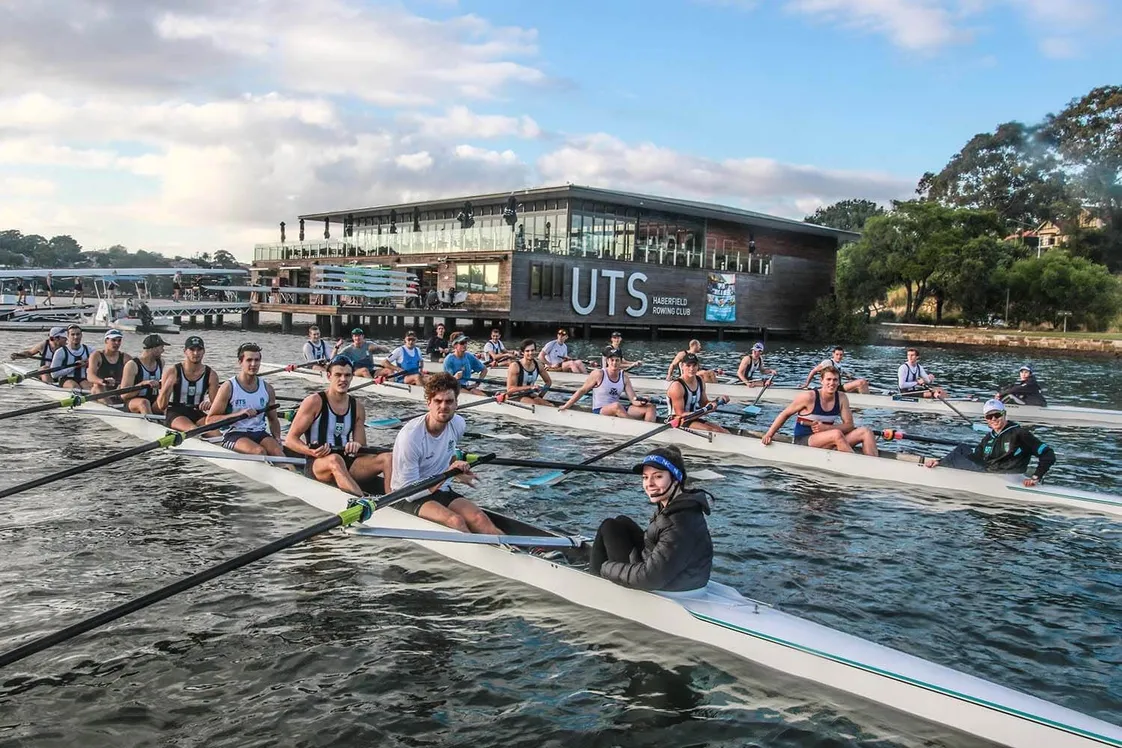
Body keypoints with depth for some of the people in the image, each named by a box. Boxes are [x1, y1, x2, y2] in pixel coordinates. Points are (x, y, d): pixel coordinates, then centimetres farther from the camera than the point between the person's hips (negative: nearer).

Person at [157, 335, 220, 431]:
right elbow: (161, 406, -5)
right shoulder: (172, 372, -3)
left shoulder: (211, 375, 3)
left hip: (197, 413, 3)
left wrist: (210, 405, -24)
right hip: (174, 414, -3)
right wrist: (167, 387, -23)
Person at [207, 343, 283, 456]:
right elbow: (210, 420, -7)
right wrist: (239, 414, -19)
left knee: (277, 451, -26)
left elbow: (273, 419, 20)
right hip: (234, 434, -4)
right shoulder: (228, 387, -3)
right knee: (259, 451, -32)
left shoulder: (267, 388, 10)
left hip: (260, 433, 4)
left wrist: (277, 439, 0)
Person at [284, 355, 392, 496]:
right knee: (335, 460, -39)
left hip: (347, 464, 5)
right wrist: (312, 452, -24)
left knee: (388, 458, -18)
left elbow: (361, 447, 11)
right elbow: (290, 439, -4)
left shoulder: (357, 406, 11)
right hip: (317, 464, -5)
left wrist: (356, 447, -15)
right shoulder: (314, 402, -2)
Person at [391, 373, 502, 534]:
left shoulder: (458, 424, -1)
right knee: (455, 521, -32)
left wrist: (459, 472, 8)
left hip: (441, 491, 6)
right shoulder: (410, 436, -21)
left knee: (479, 518, -24)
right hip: (409, 499, -6)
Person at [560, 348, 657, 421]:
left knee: (651, 407, -12)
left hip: (617, 410, 5)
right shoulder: (599, 374, -5)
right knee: (616, 406, -41)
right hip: (599, 412, -5)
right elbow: (582, 391, 2)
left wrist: (640, 402, -23)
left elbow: (633, 399, 1)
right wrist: (566, 406, 2)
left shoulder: (624, 376, 6)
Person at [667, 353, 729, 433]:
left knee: (724, 431, -7)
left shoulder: (700, 381, 6)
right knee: (710, 430, -27)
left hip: (693, 419, 8)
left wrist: (717, 401, -3)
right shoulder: (677, 386, -19)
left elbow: (704, 404, 18)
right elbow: (680, 414, -21)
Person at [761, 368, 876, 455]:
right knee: (837, 434, -34)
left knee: (865, 432, -9)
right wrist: (769, 435, -9)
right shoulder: (809, 397, -11)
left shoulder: (841, 398, 2)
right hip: (803, 441, -6)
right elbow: (785, 414, -2)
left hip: (827, 441, 6)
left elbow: (849, 425, -1)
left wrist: (826, 428, -18)